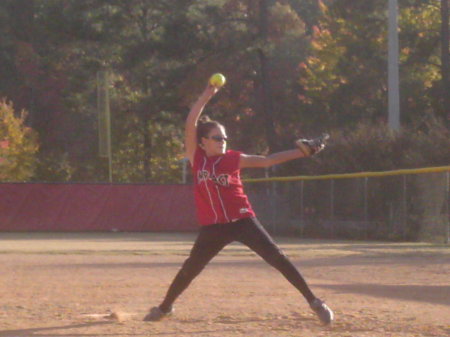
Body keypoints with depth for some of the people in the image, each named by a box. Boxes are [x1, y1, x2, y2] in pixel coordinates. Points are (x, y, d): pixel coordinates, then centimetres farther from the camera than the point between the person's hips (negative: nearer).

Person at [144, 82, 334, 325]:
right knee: (189, 270, 9)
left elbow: (267, 160, -3)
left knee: (276, 258, -11)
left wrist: (302, 152, -11)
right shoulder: (197, 158, 1)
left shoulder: (233, 159, 0)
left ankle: (314, 302, -9)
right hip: (212, 226, 1)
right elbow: (191, 124, -9)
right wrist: (207, 95, -15)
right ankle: (165, 307, 32)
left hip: (241, 220, -1)